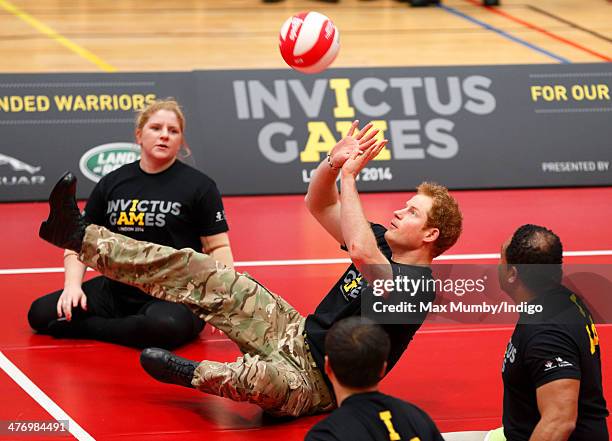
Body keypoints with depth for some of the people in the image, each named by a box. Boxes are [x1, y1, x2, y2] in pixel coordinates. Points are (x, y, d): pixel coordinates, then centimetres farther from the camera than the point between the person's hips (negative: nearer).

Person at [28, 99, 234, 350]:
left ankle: (86, 328, -16)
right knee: (41, 313, -11)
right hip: (117, 290, 4)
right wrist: (73, 285, -4)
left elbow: (218, 247, -1)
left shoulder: (199, 186, 1)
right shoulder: (112, 183, 10)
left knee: (166, 326, -40)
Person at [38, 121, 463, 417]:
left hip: (316, 382, -9)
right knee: (205, 275, 1)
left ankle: (193, 373, -15)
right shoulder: (384, 242, 5)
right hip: (298, 334, 9)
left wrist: (350, 177, -32)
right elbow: (319, 206, 10)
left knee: (260, 378, -46)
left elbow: (360, 253, -40)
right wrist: (332, 164, -12)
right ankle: (80, 236, 3)